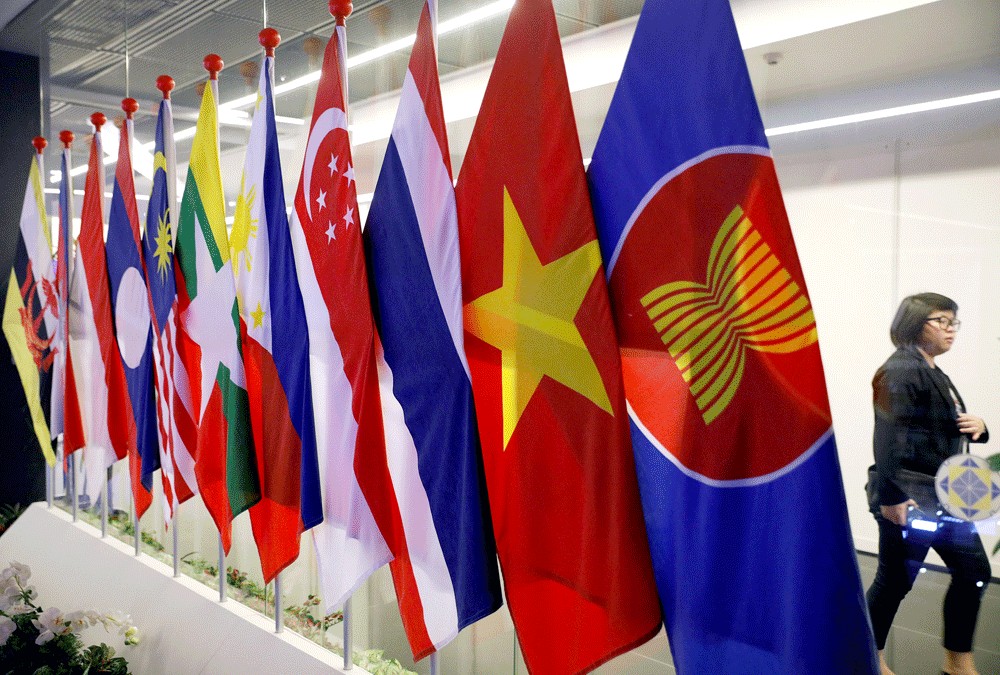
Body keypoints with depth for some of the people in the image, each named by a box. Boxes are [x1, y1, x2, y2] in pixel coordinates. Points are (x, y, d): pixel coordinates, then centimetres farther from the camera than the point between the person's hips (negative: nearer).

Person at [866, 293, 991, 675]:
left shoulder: (935, 374, 15)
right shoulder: (902, 371, -16)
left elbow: (948, 429, 25)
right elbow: (888, 437, -25)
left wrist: (977, 427, 2)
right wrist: (890, 496, -30)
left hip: (943, 496, 10)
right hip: (908, 499, -10)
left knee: (974, 571, 15)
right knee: (895, 580, 1)